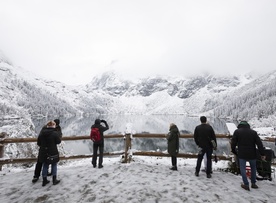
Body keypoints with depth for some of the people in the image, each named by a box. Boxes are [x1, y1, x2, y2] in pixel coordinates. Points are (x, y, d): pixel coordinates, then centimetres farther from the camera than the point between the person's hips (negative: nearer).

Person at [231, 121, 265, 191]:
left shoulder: (237, 132, -4)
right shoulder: (253, 132, 2)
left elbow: (233, 143, -4)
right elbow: (259, 144, -1)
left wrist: (234, 151, 10)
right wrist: (262, 154, 4)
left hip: (242, 154, -3)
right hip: (252, 154, 3)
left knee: (243, 168, 7)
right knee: (253, 168, 21)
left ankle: (246, 184, 6)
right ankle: (253, 183, 27)